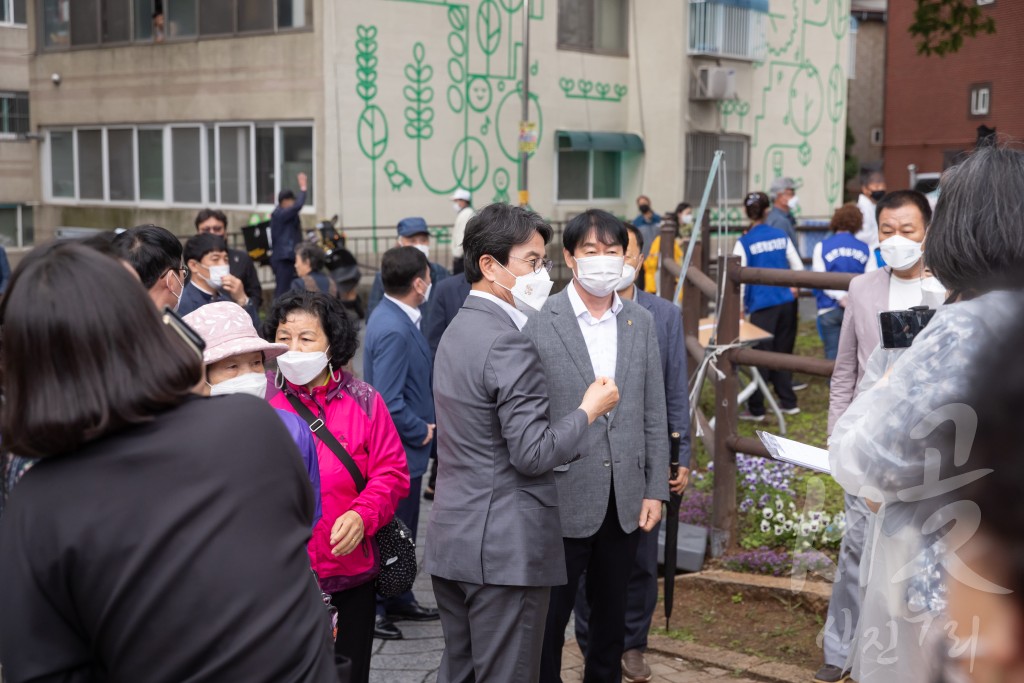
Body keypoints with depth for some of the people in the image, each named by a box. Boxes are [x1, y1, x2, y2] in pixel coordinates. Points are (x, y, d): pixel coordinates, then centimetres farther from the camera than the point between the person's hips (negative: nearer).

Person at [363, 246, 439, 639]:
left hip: (403, 448, 10)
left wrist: (424, 424, 8)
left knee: (402, 529, 21)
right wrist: (420, 431, -16)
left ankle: (399, 600, 34)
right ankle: (371, 610, 14)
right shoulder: (394, 330, -26)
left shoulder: (394, 317, 6)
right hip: (399, 450, -10)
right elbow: (388, 402, -29)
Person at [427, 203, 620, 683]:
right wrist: (589, 410, -7)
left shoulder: (458, 329, 12)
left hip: (451, 537, 9)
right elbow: (533, 453, -21)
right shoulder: (508, 343, -18)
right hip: (505, 547, -9)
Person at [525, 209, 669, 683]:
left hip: (625, 501, 5)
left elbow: (653, 414, 8)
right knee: (550, 617, 8)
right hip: (563, 500, -4)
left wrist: (656, 489, 5)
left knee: (611, 613, 17)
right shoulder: (538, 323, -10)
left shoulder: (640, 323, 6)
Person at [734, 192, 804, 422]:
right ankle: (788, 402, 22)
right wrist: (793, 287, 26)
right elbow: (798, 267, 9)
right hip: (786, 302, 4)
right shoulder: (781, 235, 4)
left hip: (763, 305, -4)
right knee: (782, 351, 16)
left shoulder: (744, 243, -9)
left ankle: (756, 409, 5)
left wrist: (740, 306, -1)